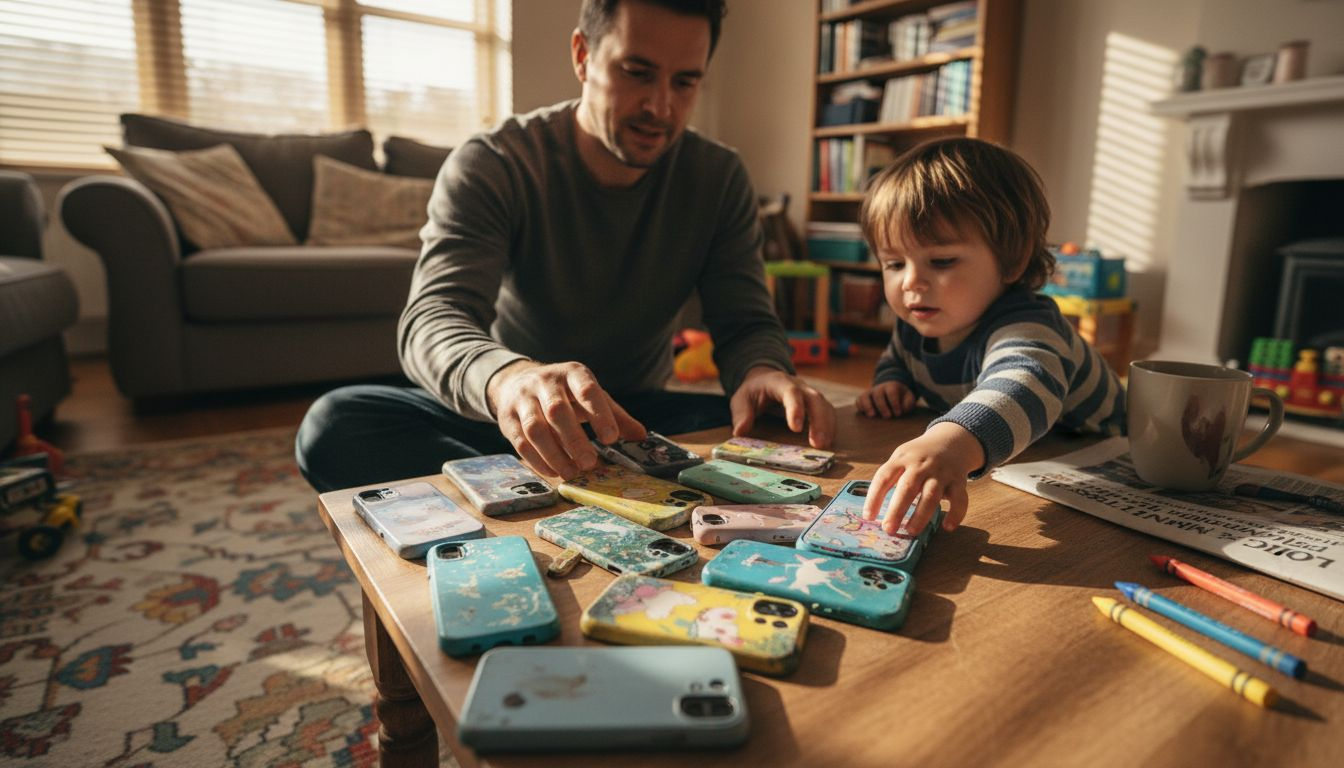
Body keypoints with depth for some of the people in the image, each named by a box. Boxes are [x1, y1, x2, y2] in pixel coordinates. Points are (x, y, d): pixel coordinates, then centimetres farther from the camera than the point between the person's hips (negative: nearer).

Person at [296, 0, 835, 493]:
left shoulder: (719, 179, -4)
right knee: (334, 425, -28)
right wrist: (506, 377, -52)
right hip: (509, 417, 0)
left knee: (783, 430, -25)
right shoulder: (489, 167, -13)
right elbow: (431, 320, -27)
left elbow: (747, 325, -6)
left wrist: (762, 371, -33)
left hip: (638, 415, 2)